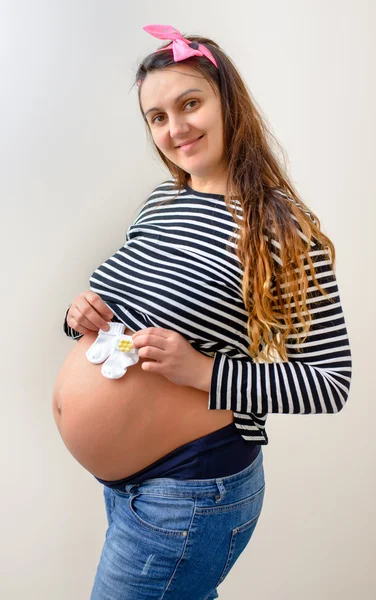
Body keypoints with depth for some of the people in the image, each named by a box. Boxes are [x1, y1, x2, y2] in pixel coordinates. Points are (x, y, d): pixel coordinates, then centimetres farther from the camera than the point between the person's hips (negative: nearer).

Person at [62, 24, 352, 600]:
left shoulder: (281, 227, -19)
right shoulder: (161, 200, 2)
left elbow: (331, 381, -17)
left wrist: (203, 371, -27)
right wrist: (84, 314, -8)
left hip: (193, 493, -6)